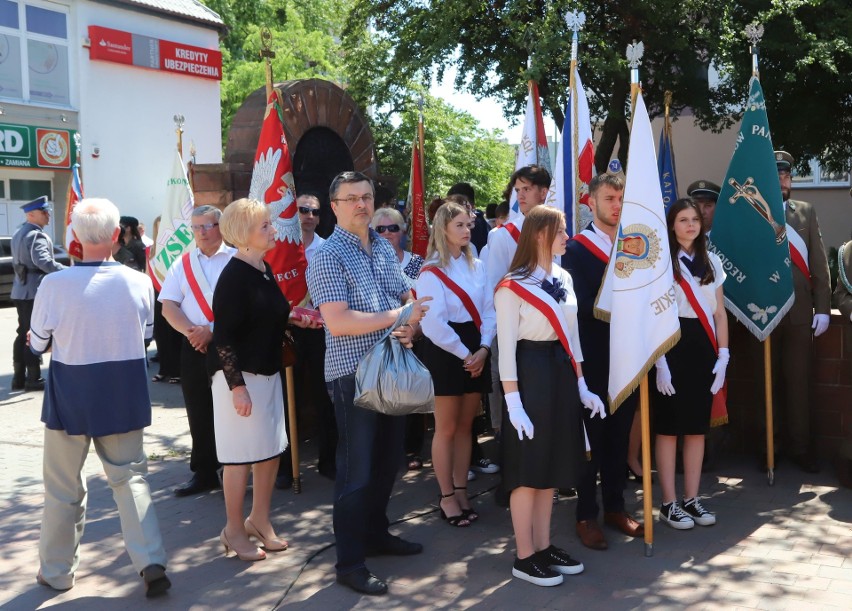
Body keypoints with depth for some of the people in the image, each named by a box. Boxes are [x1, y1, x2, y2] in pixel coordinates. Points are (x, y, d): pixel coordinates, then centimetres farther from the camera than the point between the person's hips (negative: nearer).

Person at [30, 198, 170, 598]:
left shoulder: (54, 284, -17)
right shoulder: (139, 282, -9)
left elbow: (38, 344, -2)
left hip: (70, 393, -2)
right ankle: (150, 563, 6)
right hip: (124, 391, 2)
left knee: (64, 487, 15)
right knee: (130, 477, 15)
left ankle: (56, 570, 29)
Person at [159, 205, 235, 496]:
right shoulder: (182, 264, 11)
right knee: (199, 412, 9)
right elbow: (168, 306, 5)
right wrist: (190, 331, -11)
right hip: (194, 347, 4)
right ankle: (204, 473, 21)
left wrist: (212, 329, -17)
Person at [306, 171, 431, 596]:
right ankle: (349, 562, 10)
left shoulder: (385, 249, 10)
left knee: (388, 461, 17)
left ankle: (376, 534, 35)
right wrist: (398, 316, -18)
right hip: (354, 374, -7)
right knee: (356, 469, -1)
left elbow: (408, 298, 14)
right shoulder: (327, 256, -13)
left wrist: (411, 327, -10)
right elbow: (338, 322, -22)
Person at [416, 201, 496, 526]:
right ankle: (447, 496, 15)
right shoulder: (431, 271, -8)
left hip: (477, 352, 5)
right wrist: (463, 355, -14)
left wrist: (483, 348, -8)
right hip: (444, 352, -5)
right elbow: (433, 323, -15)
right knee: (446, 429, 3)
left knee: (465, 426, 12)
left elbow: (488, 310, 6)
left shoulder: (477, 266, 9)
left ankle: (461, 491, 23)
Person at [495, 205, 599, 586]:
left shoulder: (564, 279, 10)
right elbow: (507, 347, -14)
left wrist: (581, 386, 12)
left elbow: (572, 335, 15)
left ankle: (544, 547, 23)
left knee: (552, 466, 12)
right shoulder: (512, 287, -12)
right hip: (531, 372, -7)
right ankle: (524, 557, 9)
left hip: (561, 373, 8)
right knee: (529, 469, -1)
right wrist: (513, 402, -18)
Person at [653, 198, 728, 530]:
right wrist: (660, 361, -13)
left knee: (698, 426, 9)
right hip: (672, 344, -5)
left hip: (703, 346, 5)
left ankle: (692, 499, 20)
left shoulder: (712, 261, 12)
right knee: (668, 426, 0)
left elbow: (719, 313, 13)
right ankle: (669, 503, 9)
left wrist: (723, 356, 4)